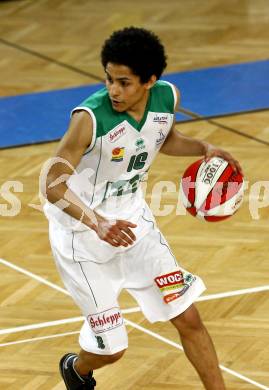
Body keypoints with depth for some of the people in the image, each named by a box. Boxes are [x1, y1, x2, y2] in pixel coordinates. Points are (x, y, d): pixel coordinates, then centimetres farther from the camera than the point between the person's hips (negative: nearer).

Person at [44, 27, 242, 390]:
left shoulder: (168, 97, -11)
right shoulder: (90, 117, -30)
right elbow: (54, 186, -33)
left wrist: (204, 148, -5)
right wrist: (97, 223, -48)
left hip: (132, 219, 5)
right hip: (81, 233, -5)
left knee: (188, 318, 1)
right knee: (110, 348, 0)